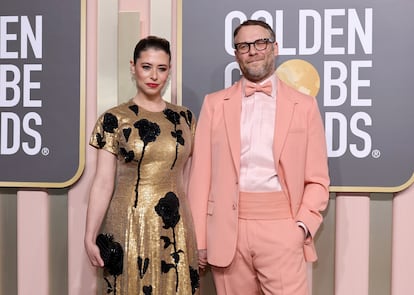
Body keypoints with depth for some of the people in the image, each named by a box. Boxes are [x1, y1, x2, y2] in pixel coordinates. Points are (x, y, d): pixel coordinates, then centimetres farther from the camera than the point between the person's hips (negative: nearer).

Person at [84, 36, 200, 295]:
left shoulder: (184, 118, 6)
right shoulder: (114, 119, -4)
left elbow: (186, 178, 11)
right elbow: (103, 183, -5)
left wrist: (195, 229, 9)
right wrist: (90, 237, -8)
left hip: (176, 226, 3)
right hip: (129, 224, -2)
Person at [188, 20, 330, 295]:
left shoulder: (304, 105, 6)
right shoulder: (215, 104, 8)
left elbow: (317, 179, 6)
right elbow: (201, 175, 4)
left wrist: (304, 225, -9)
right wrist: (199, 238, 1)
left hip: (281, 229, -1)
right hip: (227, 229, 1)